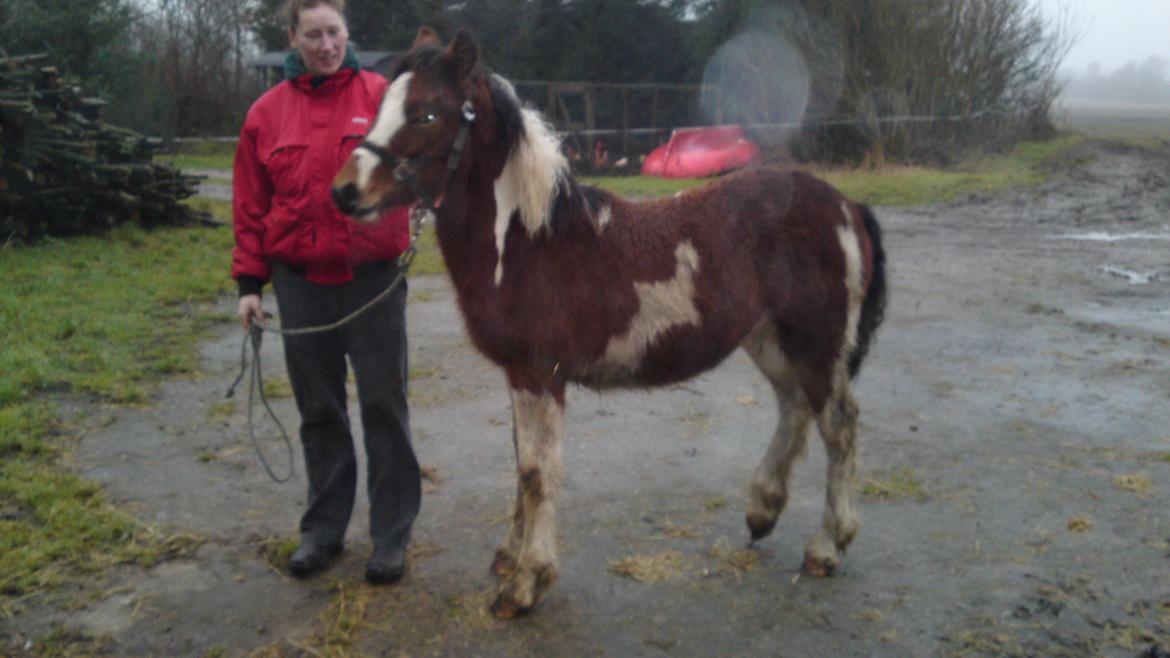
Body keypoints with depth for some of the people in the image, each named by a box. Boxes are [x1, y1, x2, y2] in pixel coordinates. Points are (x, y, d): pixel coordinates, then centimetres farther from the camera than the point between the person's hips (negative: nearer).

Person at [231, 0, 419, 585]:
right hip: (301, 282, 3)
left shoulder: (381, 95, -1)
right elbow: (250, 206, 7)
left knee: (384, 405, 5)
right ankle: (323, 528, 28)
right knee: (318, 409, 13)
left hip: (373, 276, -2)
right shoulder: (268, 112, 5)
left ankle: (392, 534, 18)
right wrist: (249, 283, 3)